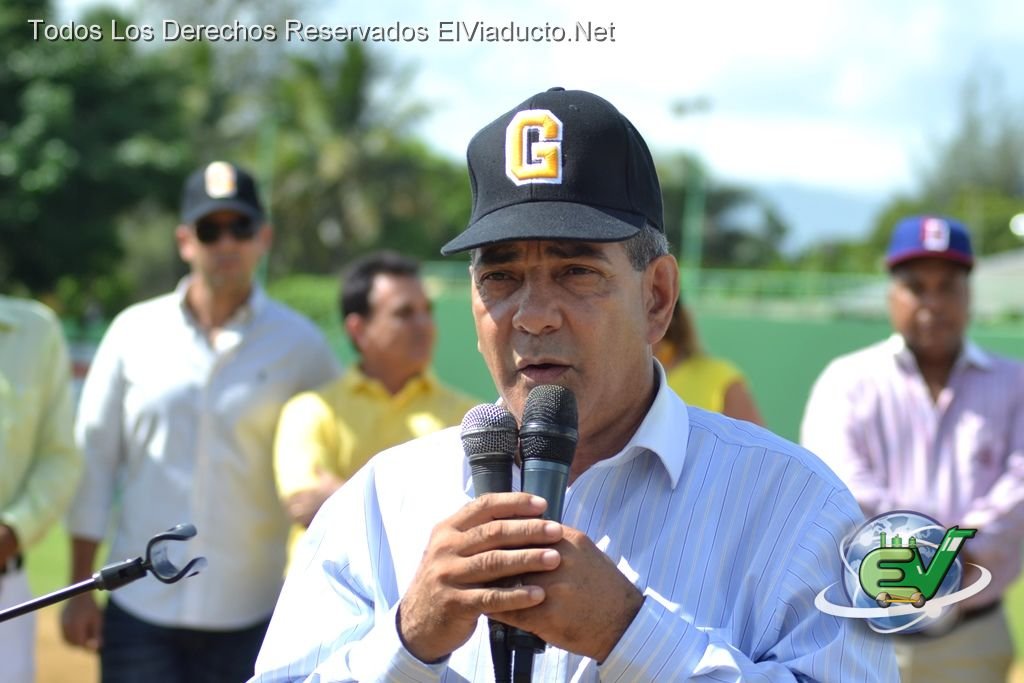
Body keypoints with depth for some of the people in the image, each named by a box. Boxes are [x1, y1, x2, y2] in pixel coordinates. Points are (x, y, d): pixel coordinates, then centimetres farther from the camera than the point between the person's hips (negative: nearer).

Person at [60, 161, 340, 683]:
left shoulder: (301, 345, 0)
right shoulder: (134, 331, 4)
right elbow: (94, 459, 6)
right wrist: (80, 589, 3)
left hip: (252, 618, -1)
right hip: (139, 613, 1)